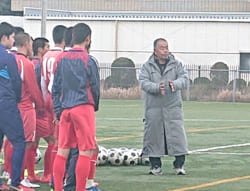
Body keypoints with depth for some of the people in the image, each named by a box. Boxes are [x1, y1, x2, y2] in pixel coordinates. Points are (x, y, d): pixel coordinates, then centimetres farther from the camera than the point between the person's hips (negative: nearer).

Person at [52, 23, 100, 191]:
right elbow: (95, 87, -1)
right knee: (86, 151, -3)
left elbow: (55, 88, 10)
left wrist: (58, 111, 14)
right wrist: (95, 106, 16)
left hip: (65, 108, 6)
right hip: (83, 107, -6)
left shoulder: (62, 59, 9)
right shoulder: (87, 60, -6)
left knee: (62, 151, 8)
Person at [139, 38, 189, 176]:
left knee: (177, 134, -4)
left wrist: (175, 84, -24)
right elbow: (143, 82, -7)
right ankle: (155, 165, 11)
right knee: (153, 135, 1)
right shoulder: (148, 66, 6)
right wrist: (157, 87, -25)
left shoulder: (176, 65, 9)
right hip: (154, 108, 0)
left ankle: (179, 164, 4)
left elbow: (184, 78, -2)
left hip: (173, 107, 0)